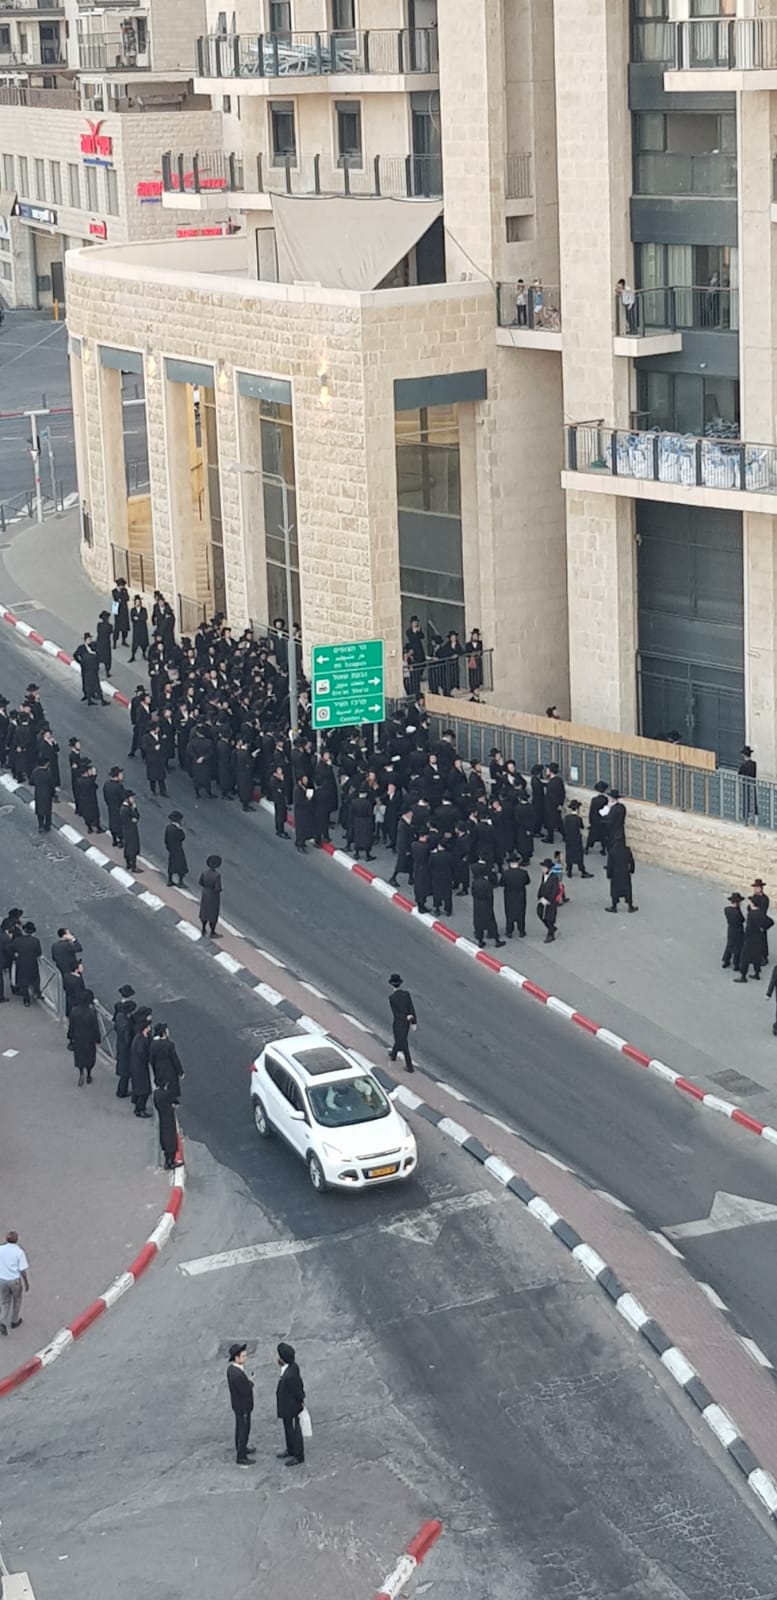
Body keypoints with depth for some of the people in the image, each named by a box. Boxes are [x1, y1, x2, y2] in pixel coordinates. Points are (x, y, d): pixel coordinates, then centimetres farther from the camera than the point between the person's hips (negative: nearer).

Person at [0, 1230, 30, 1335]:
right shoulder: (19, 1252, -18)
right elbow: (23, 1270, -15)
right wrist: (26, 1282, -1)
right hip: (15, 1280, -2)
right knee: (17, 1299, 23)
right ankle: (14, 1321, 38)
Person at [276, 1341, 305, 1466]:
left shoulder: (290, 1376, -40)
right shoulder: (293, 1366, -13)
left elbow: (298, 1393, -26)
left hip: (291, 1409, -9)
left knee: (294, 1431, 14)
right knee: (288, 1428, 28)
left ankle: (298, 1456, 35)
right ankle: (291, 1450, 49)